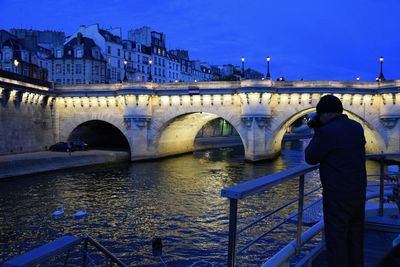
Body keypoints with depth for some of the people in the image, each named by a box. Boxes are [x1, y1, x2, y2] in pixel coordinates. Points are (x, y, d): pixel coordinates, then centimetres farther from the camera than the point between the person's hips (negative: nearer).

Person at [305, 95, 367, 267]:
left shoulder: (327, 132, -19)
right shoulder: (357, 128, 4)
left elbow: (310, 158, -8)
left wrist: (317, 133, 2)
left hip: (337, 197, -7)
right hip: (359, 194, 8)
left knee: (336, 242, 3)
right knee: (355, 240, 20)